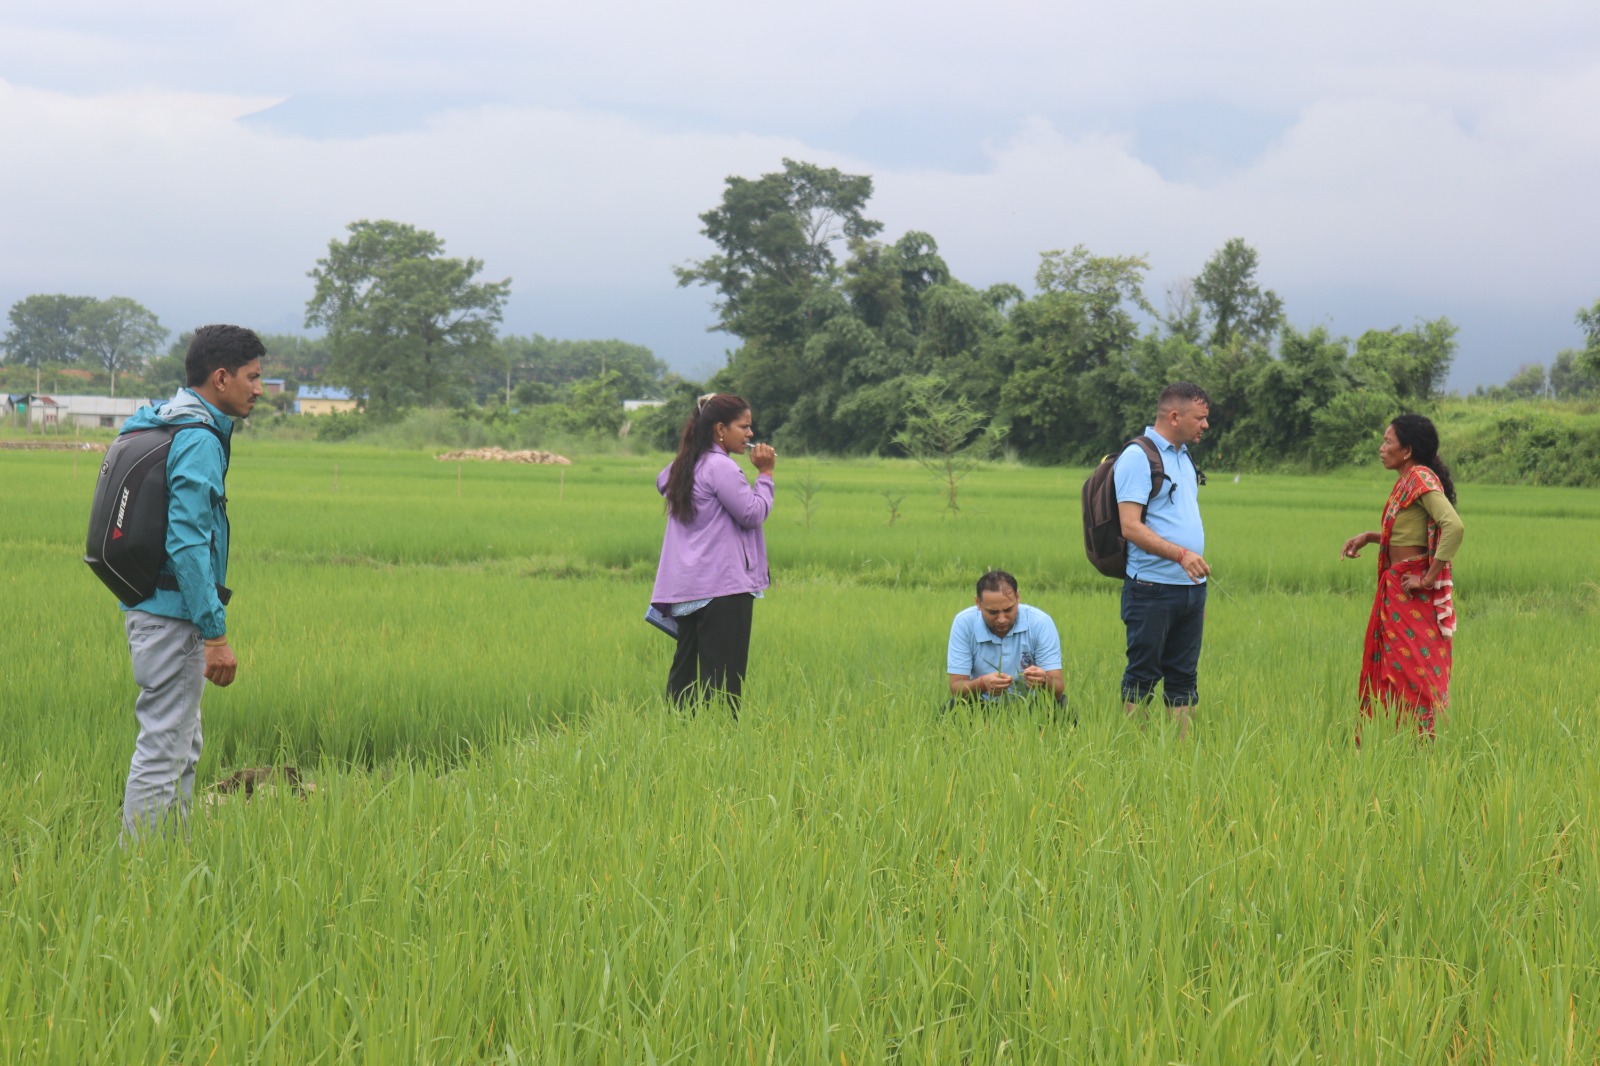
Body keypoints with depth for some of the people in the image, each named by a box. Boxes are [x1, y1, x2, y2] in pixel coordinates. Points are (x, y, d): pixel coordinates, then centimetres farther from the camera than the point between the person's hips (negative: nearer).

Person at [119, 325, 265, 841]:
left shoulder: (153, 427, 14)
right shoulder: (198, 442, -17)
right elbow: (187, 544, -23)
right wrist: (215, 633, -22)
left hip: (148, 606, 10)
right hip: (173, 614, -10)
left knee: (182, 748, 18)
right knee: (163, 752, -6)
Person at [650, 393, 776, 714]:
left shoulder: (684, 466, 14)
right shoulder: (721, 467, -14)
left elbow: (662, 481, 36)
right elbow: (753, 513, -15)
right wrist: (765, 474, -4)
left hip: (685, 588, 9)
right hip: (723, 585, -9)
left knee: (685, 669, 10)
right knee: (724, 675, -9)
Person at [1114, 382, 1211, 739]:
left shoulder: (1185, 458, 18)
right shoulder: (1138, 458, -9)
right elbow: (1130, 526, -17)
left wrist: (1199, 589, 18)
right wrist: (1181, 554, -27)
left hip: (1191, 587, 8)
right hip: (1152, 588, -8)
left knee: (1185, 676, 8)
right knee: (1142, 676, -2)